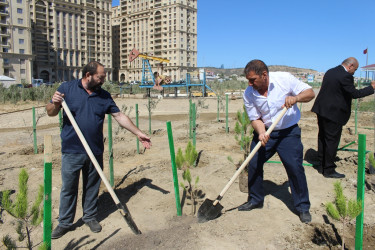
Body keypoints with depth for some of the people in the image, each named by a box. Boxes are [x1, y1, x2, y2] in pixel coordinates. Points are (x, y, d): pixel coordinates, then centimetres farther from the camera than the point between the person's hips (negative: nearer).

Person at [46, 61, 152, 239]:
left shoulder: (104, 96, 5)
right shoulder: (67, 88, -2)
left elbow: (119, 116, 7)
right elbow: (50, 112, 2)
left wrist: (138, 133, 3)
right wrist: (55, 104, -22)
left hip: (95, 151, 2)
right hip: (71, 151, -2)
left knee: (92, 186, 14)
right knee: (68, 188, 8)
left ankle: (90, 217, 33)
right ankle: (65, 222, 25)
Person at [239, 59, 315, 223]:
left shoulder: (284, 79, -14)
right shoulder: (249, 94, -9)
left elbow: (310, 93, -8)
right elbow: (255, 118, -3)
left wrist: (296, 97, -29)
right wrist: (261, 132, -24)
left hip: (288, 132, -3)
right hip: (265, 132, 3)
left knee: (295, 167, -9)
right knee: (253, 164, 0)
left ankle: (303, 207, 10)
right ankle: (255, 200, 23)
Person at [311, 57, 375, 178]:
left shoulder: (330, 72, 9)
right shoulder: (346, 76, -17)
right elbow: (355, 94, -13)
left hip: (321, 110, 9)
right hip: (334, 114, -9)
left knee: (322, 138, 16)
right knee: (332, 140, 0)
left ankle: (322, 165, 28)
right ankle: (329, 170, 10)